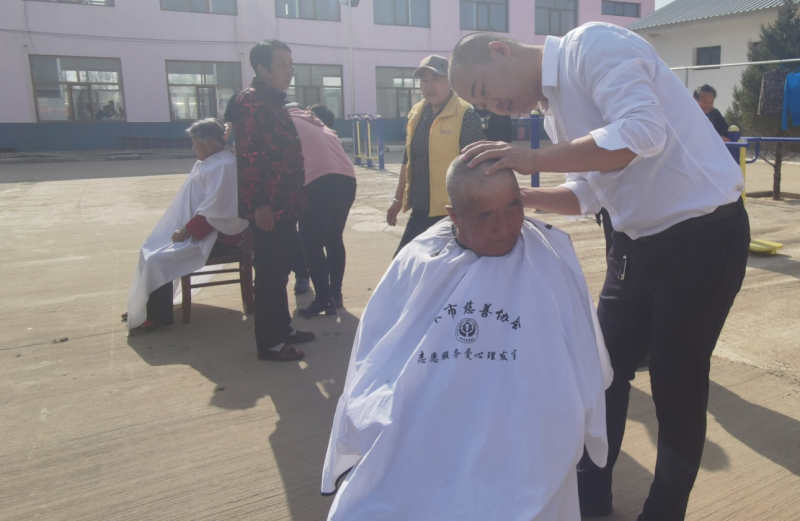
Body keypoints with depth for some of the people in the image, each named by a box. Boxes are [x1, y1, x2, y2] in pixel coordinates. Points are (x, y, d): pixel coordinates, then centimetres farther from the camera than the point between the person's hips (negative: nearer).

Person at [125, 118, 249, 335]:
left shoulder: (222, 166, -19)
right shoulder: (209, 162, 14)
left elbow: (212, 212, -25)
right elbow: (191, 202, 18)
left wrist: (186, 231, -19)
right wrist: (183, 229, 7)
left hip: (217, 236, -11)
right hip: (200, 229, 11)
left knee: (157, 260, -17)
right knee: (151, 248, 12)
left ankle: (158, 317, -1)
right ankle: (144, 307, 25)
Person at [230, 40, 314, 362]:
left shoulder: (275, 102, 19)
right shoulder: (250, 101, -11)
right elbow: (248, 155, -20)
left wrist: (296, 196, 22)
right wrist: (260, 203, -24)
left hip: (284, 203, 9)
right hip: (268, 205, -9)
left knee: (280, 269, 16)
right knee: (269, 273, -3)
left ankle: (283, 328, 28)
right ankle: (269, 342, 7)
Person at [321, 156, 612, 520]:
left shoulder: (551, 257, 1)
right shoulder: (417, 261, 4)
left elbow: (581, 362, 4)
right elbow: (375, 361, 9)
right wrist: (371, 424, -3)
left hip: (516, 455, -1)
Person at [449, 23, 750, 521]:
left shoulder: (592, 44, -15)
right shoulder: (553, 104, 10)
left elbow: (640, 131, -30)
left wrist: (532, 158, -27)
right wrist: (518, 195, 0)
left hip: (704, 233, -8)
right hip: (638, 241, 9)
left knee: (677, 383, 4)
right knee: (606, 371, 14)